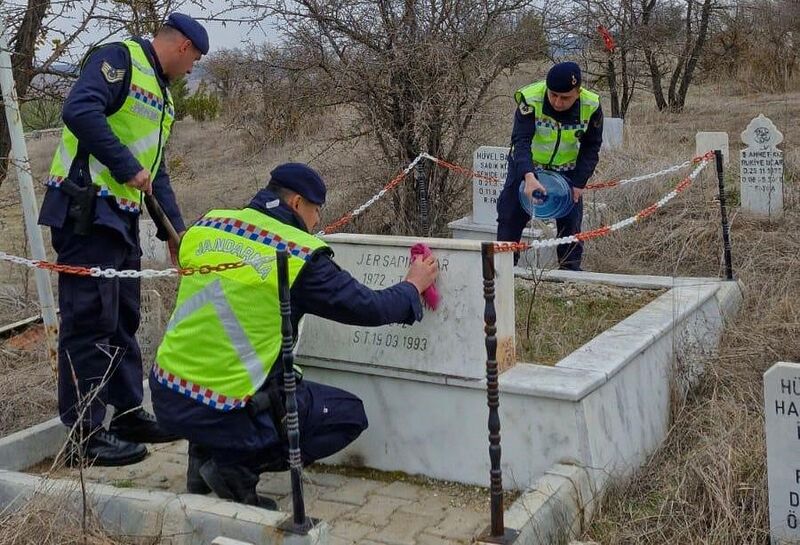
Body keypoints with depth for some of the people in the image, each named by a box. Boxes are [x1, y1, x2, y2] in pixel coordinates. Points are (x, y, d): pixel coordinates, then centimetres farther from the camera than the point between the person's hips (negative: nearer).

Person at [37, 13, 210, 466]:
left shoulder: (162, 96, 21)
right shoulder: (120, 58, -7)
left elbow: (156, 171, 25)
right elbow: (80, 111, -25)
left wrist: (175, 229, 21)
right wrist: (127, 167, -21)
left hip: (121, 217, 10)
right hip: (85, 211, -10)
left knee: (123, 319, 14)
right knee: (90, 320, -7)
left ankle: (128, 413, 25)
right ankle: (87, 436, -2)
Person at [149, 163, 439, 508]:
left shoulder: (205, 227, 5)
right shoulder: (302, 257, -10)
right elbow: (369, 309, -2)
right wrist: (413, 286, 17)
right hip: (225, 414, -6)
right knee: (349, 415, 10)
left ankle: (205, 452, 18)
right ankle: (238, 466, -2)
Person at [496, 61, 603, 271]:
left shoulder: (591, 107, -20)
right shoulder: (530, 99, -29)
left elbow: (591, 148, -7)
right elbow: (521, 140, -35)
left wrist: (579, 183, -15)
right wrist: (529, 177, -50)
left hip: (566, 169, 2)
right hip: (526, 167, -1)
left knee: (571, 218, 4)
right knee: (511, 215, 0)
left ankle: (571, 267, 19)